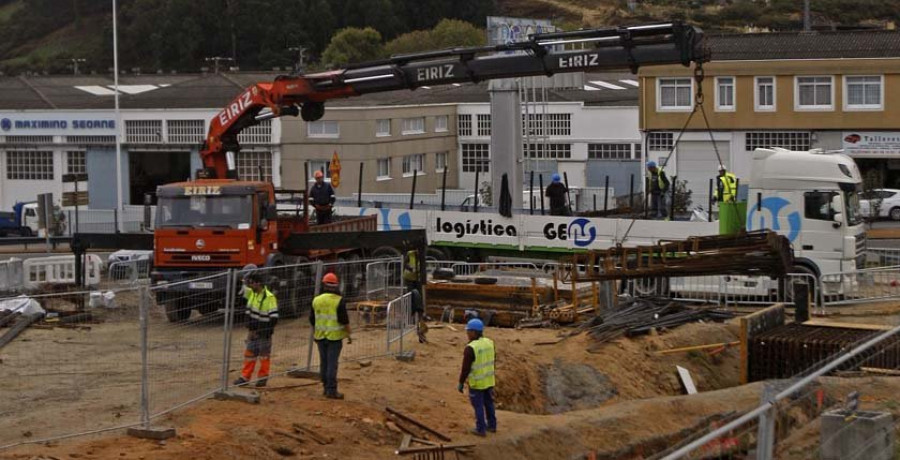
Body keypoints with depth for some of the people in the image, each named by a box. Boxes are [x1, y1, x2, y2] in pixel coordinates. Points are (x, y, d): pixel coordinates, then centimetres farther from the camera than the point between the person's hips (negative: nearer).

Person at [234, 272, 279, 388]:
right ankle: (245, 377, 16)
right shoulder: (252, 293, 2)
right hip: (253, 330, 7)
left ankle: (263, 378, 17)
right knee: (249, 353, 10)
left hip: (263, 332, -7)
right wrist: (246, 280, -3)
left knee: (264, 355, 6)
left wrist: (267, 332, -20)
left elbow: (274, 318, -19)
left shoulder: (269, 297, -19)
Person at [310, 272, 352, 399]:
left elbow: (312, 319, 13)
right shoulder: (339, 301, -12)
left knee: (324, 362, 13)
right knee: (332, 363, -4)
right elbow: (344, 320, -13)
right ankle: (331, 390, -5)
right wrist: (349, 335, -3)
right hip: (334, 336, -5)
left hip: (320, 336, 5)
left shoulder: (316, 300, 4)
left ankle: (326, 387, 20)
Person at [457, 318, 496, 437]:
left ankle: (480, 429, 17)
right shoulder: (489, 343, -4)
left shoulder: (471, 348, -25)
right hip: (489, 379, 6)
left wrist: (461, 383, -10)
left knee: (478, 406, 8)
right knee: (488, 403, 20)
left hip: (476, 382, -6)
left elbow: (465, 368, -20)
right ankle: (492, 426, 30)